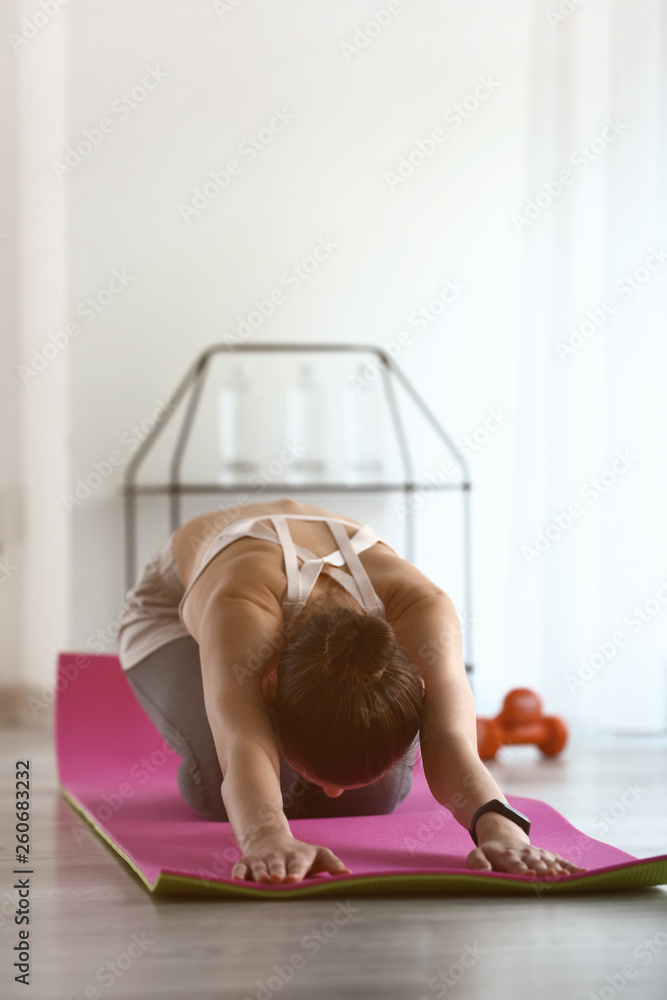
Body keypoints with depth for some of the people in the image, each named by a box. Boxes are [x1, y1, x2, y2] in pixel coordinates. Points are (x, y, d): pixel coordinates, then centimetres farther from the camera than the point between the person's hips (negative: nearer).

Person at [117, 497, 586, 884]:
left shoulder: (423, 609, -45)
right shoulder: (236, 607, -52)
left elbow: (451, 741, -59)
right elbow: (244, 750, -67)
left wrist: (499, 827, -80)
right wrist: (268, 840, -88)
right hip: (178, 602, -2)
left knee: (377, 794, -19)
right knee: (219, 787, -30)